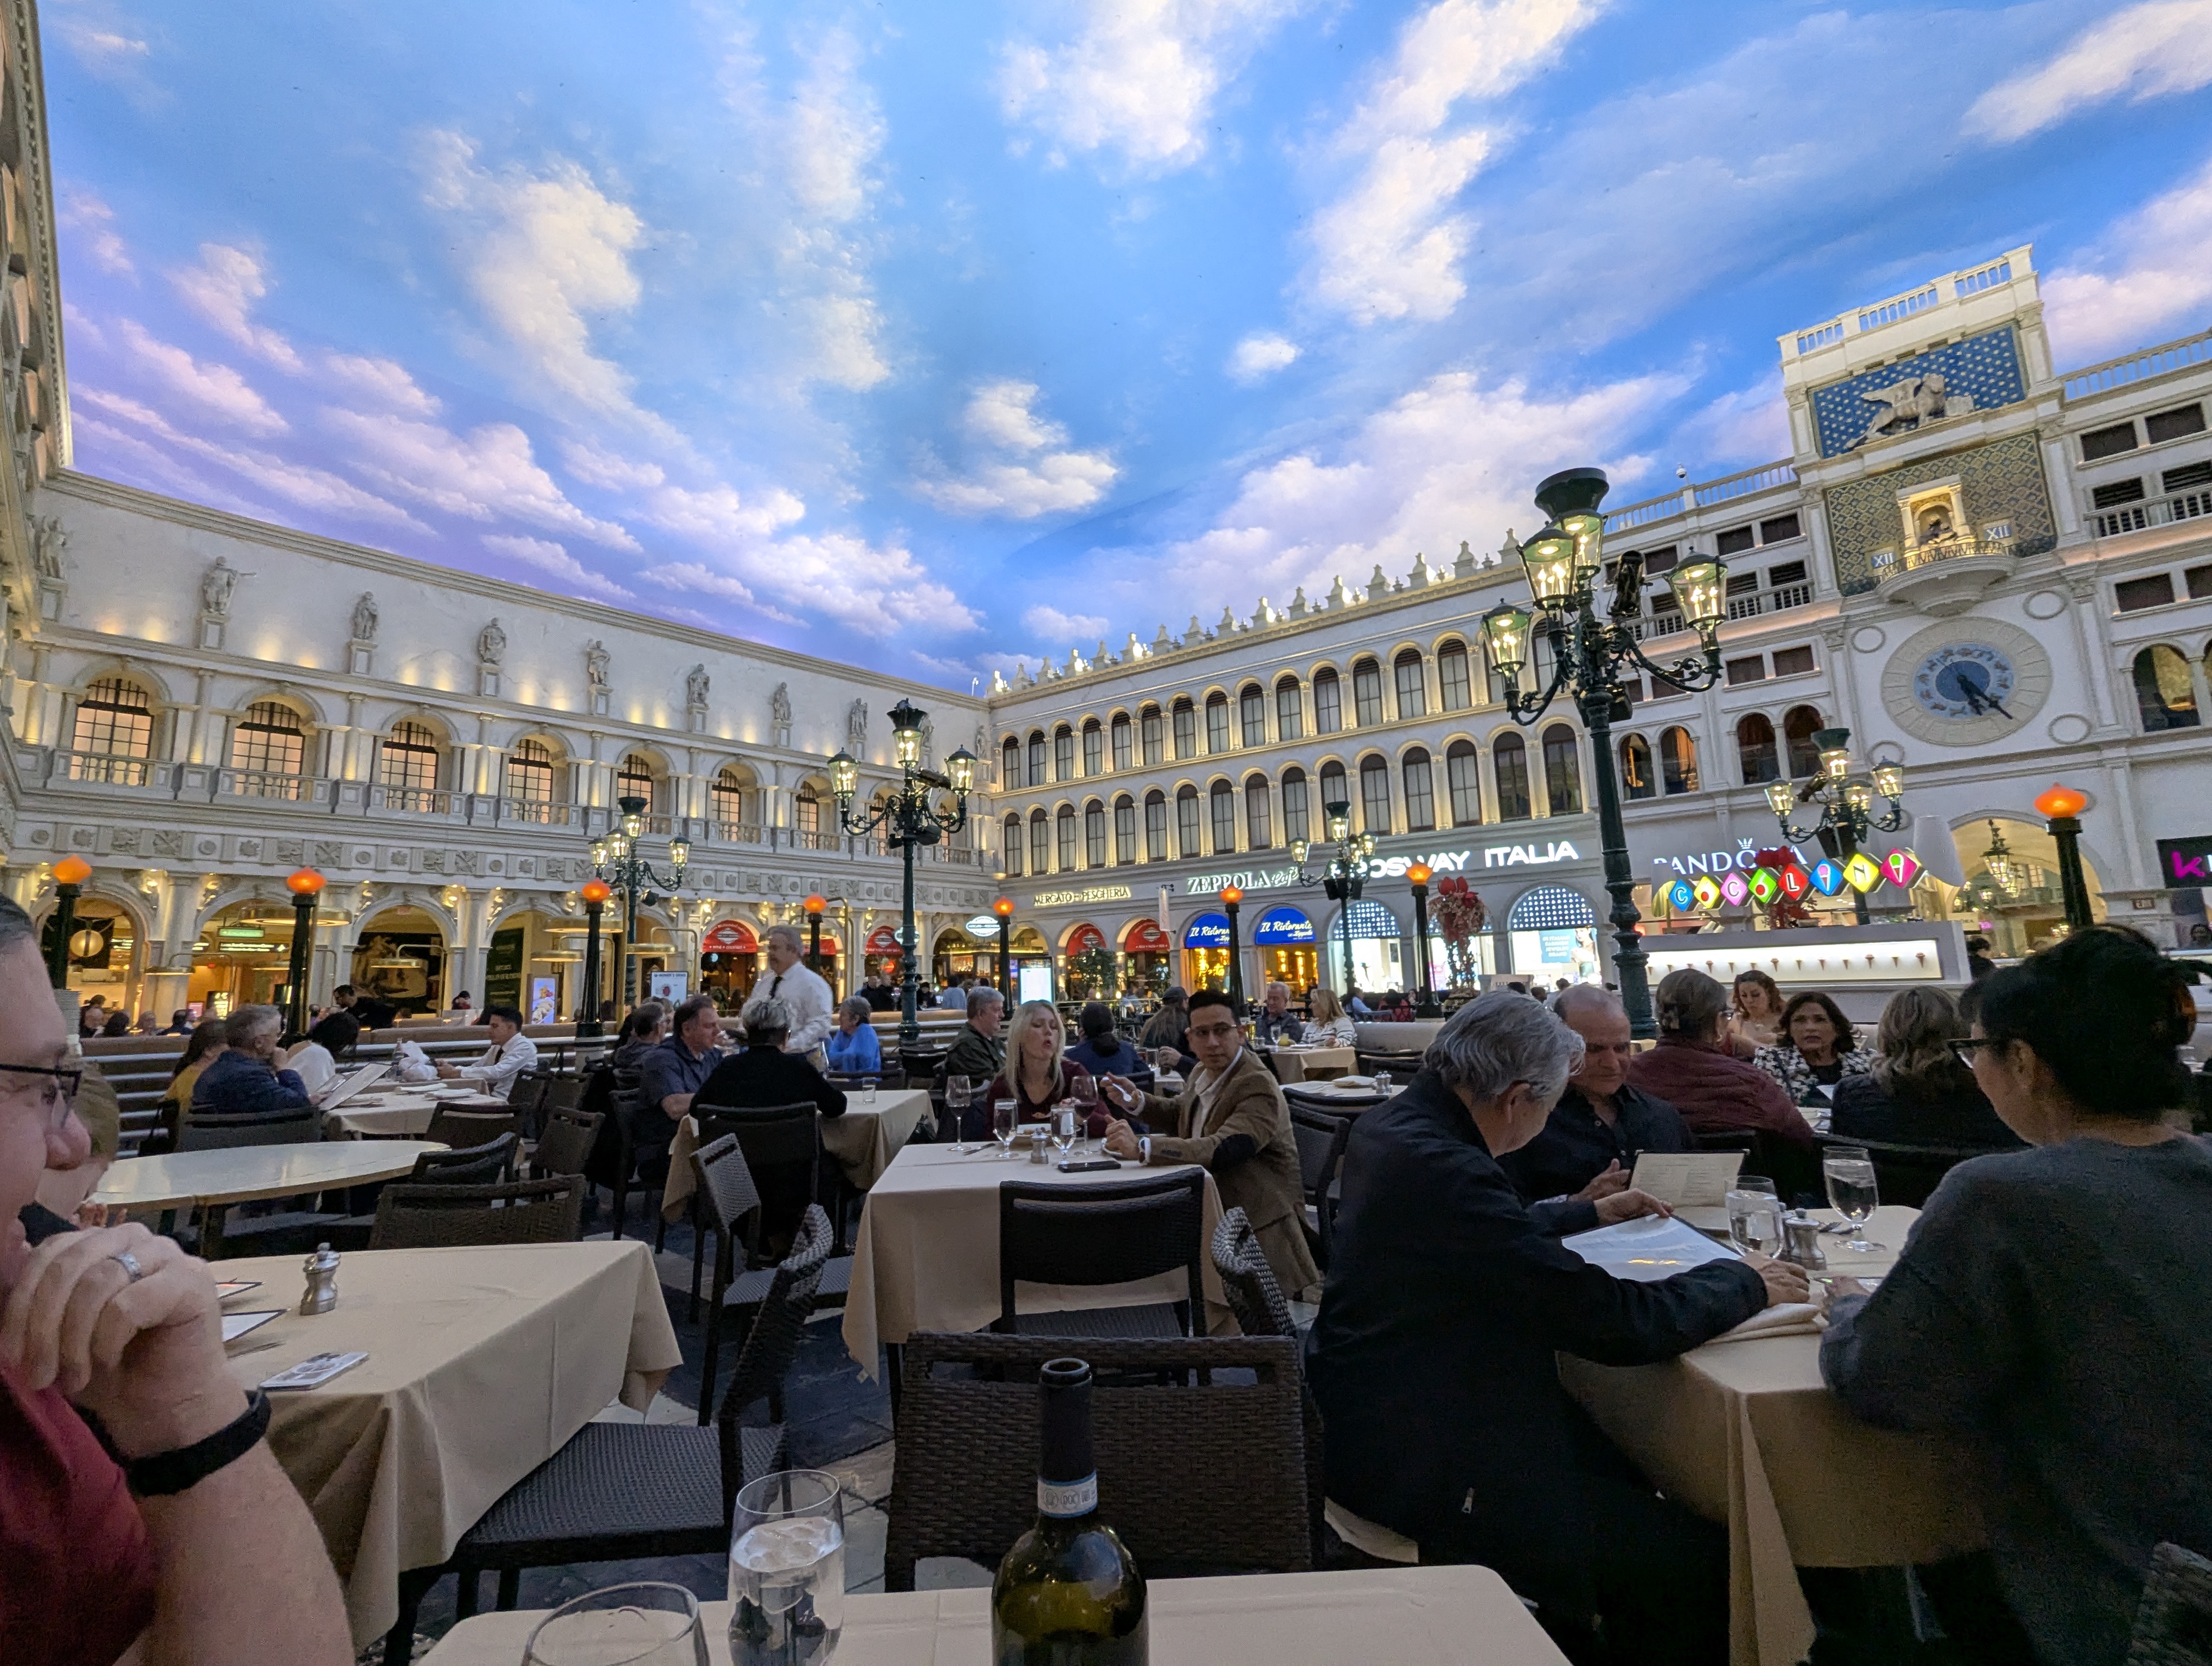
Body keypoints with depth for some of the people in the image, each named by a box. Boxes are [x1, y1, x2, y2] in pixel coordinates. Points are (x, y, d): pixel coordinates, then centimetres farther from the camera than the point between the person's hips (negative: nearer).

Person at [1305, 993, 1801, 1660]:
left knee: (1628, 1486, 19)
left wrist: (1590, 1213, 25)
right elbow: (1614, 1321, -23)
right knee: (1700, 1557, -2)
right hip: (1424, 1462, -9)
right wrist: (1744, 1282, -6)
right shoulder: (1444, 1170, -31)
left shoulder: (1395, 1124, -1)